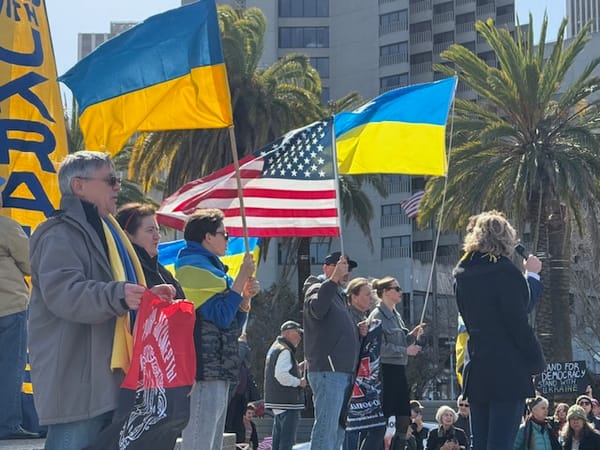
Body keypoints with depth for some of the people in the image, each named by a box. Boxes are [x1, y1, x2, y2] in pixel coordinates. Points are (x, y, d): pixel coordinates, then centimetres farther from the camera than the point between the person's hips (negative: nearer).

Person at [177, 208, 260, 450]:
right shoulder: (194, 267, -8)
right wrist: (242, 277, -10)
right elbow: (221, 316, -17)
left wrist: (246, 297, 6)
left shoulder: (210, 268, 22)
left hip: (218, 368, 11)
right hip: (204, 368, -11)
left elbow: (232, 326, 23)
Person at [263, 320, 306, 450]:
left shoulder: (275, 349, 20)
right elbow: (282, 375, -25)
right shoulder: (284, 351, -14)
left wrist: (299, 368, 14)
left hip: (276, 401, 11)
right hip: (287, 402, -11)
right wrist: (299, 382, -13)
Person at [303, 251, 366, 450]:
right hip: (327, 371, -10)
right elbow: (317, 309, -28)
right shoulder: (318, 289, -4)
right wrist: (334, 279, -36)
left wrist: (357, 331, 12)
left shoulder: (339, 295, 26)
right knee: (326, 426, -15)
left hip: (344, 372, 10)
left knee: (338, 429, 12)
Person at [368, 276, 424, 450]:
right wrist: (405, 350, -17)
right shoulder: (378, 315, -10)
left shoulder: (396, 315, 17)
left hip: (399, 370, 9)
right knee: (386, 416, -10)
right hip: (386, 369, -9)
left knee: (404, 416, 8)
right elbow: (380, 347, -18)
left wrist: (413, 335, 5)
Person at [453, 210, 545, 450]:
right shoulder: (505, 272, -12)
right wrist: (537, 361, -4)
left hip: (476, 371, 7)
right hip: (509, 371, -7)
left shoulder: (462, 274, 9)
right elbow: (518, 323, -13)